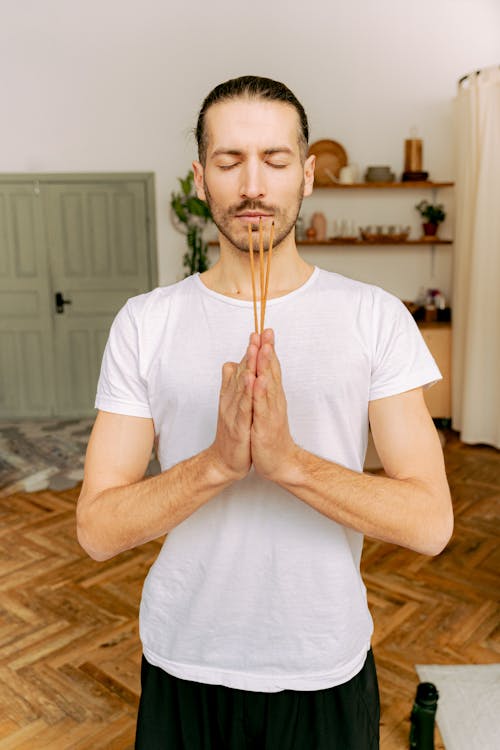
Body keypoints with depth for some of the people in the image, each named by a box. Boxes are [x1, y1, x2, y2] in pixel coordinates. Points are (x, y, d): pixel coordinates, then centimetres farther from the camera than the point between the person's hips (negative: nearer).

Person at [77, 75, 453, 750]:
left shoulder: (375, 316, -8)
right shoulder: (144, 323, -6)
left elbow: (431, 523, -13)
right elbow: (98, 530, -10)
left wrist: (289, 459, -26)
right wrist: (217, 462, -26)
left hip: (327, 668, 0)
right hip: (182, 666, 1)